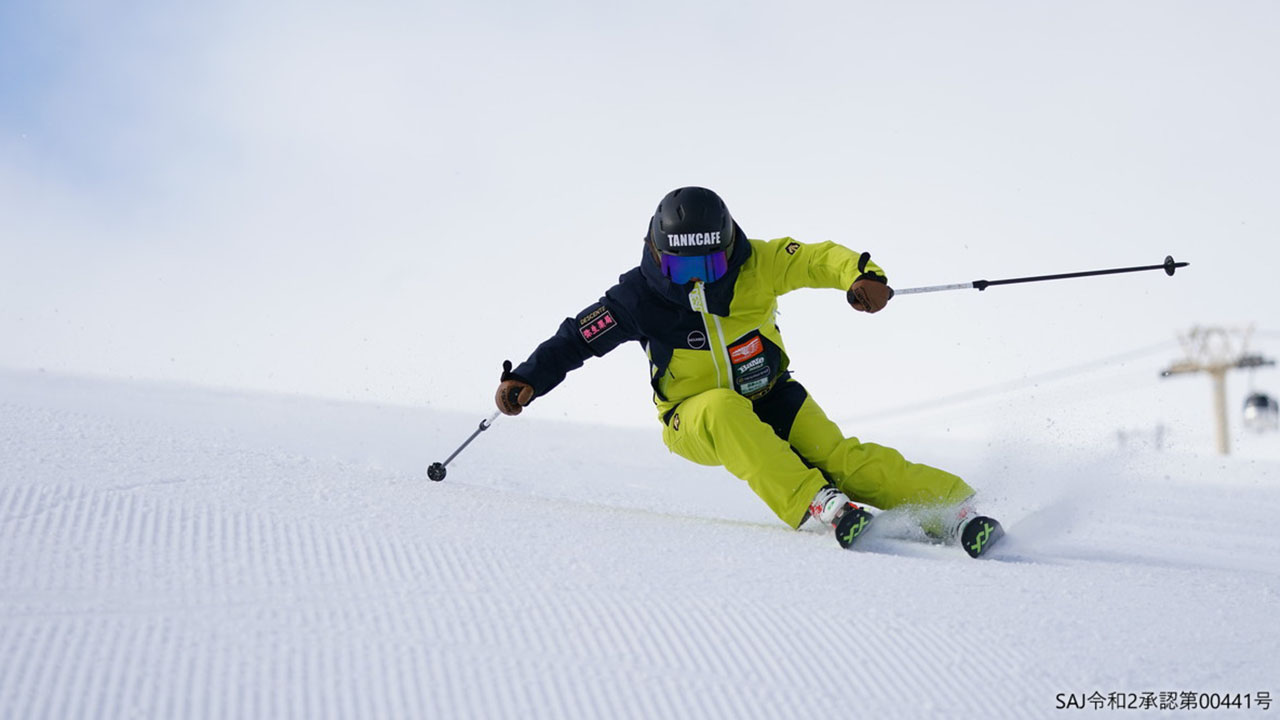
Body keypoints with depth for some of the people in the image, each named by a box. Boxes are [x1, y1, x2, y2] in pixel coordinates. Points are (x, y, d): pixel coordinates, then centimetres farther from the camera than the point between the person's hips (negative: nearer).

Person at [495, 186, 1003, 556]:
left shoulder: (754, 267, -13)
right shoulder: (640, 297, -14)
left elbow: (818, 258, -18)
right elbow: (577, 337, -8)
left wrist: (860, 275, -39)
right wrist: (527, 380, -20)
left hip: (769, 399, 1)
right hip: (695, 418, -1)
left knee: (834, 455, -22)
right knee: (726, 412, -37)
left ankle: (954, 509, -20)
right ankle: (819, 505, -45)